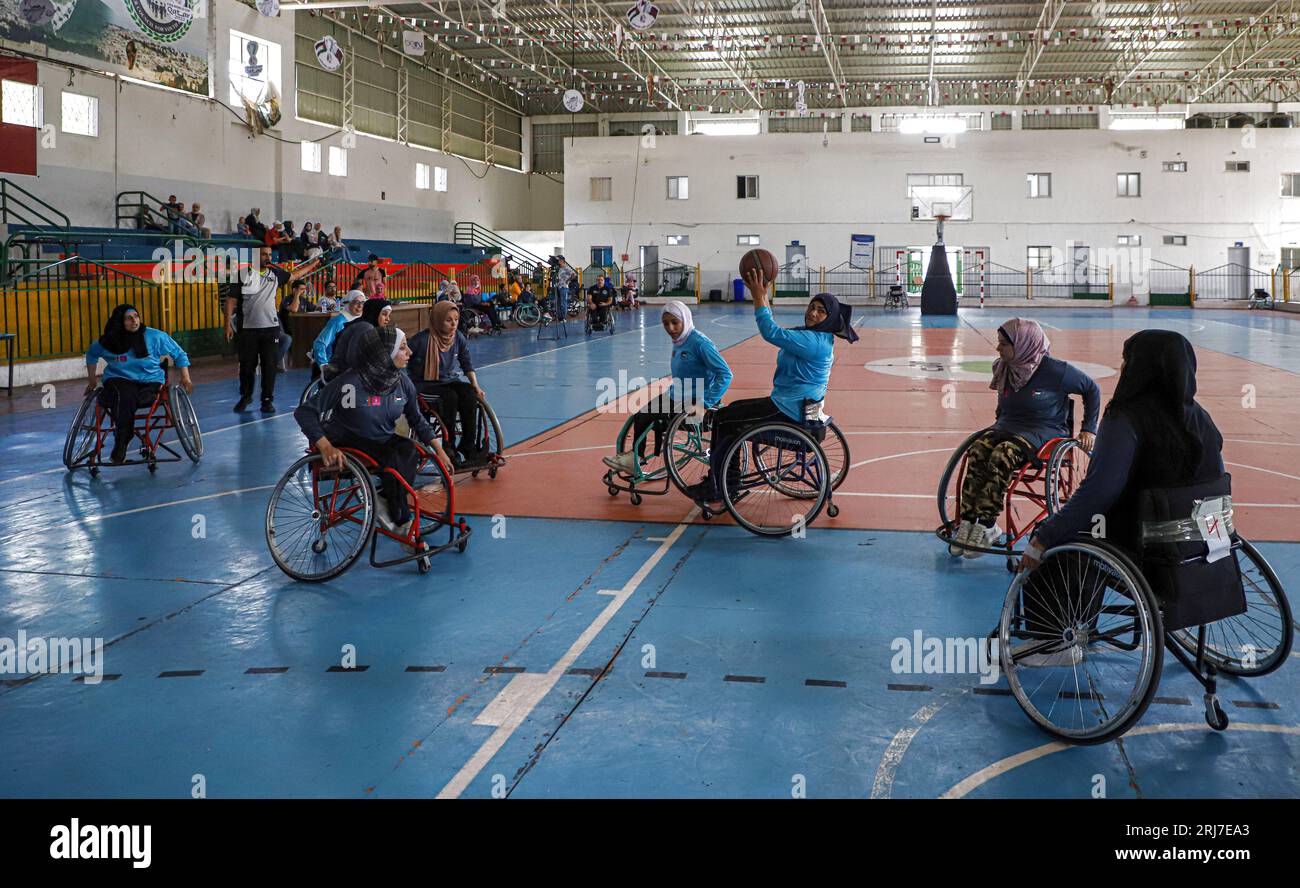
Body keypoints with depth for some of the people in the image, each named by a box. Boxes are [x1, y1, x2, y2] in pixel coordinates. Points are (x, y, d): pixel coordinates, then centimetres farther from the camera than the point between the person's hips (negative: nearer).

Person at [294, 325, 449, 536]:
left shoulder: (402, 382, -5)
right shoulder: (351, 382, -23)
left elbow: (417, 420, 13)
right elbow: (304, 412, -21)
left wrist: (439, 450, 5)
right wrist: (325, 447, -33)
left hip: (384, 440, 6)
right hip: (350, 443, -5)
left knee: (410, 450, -28)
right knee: (394, 460, -31)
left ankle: (385, 501, -14)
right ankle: (401, 521, -15)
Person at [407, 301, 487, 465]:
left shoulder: (459, 338, 0)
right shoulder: (422, 339, -16)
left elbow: (467, 365, 11)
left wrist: (476, 387, 1)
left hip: (449, 381, 5)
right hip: (424, 384, -5)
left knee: (470, 395, -24)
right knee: (450, 396, -33)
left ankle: (468, 446, -18)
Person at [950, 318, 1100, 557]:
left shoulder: (1054, 370, -11)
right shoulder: (1005, 369, 7)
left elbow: (1091, 389, 1)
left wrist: (1088, 429, -2)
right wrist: (998, 426, 19)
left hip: (1046, 431, -6)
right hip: (1008, 427, 6)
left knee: (1002, 456, -35)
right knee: (977, 452, -27)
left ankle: (987, 526, -33)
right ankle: (968, 521, -29)